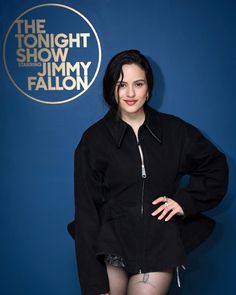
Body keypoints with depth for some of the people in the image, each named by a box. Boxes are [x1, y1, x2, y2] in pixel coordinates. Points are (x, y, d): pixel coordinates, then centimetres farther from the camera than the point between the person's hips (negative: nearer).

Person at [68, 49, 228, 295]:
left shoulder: (174, 130, 5)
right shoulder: (94, 139, -1)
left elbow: (216, 167, 18)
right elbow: (86, 210, -3)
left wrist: (186, 199, 0)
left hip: (160, 248, 1)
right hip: (112, 246, -1)